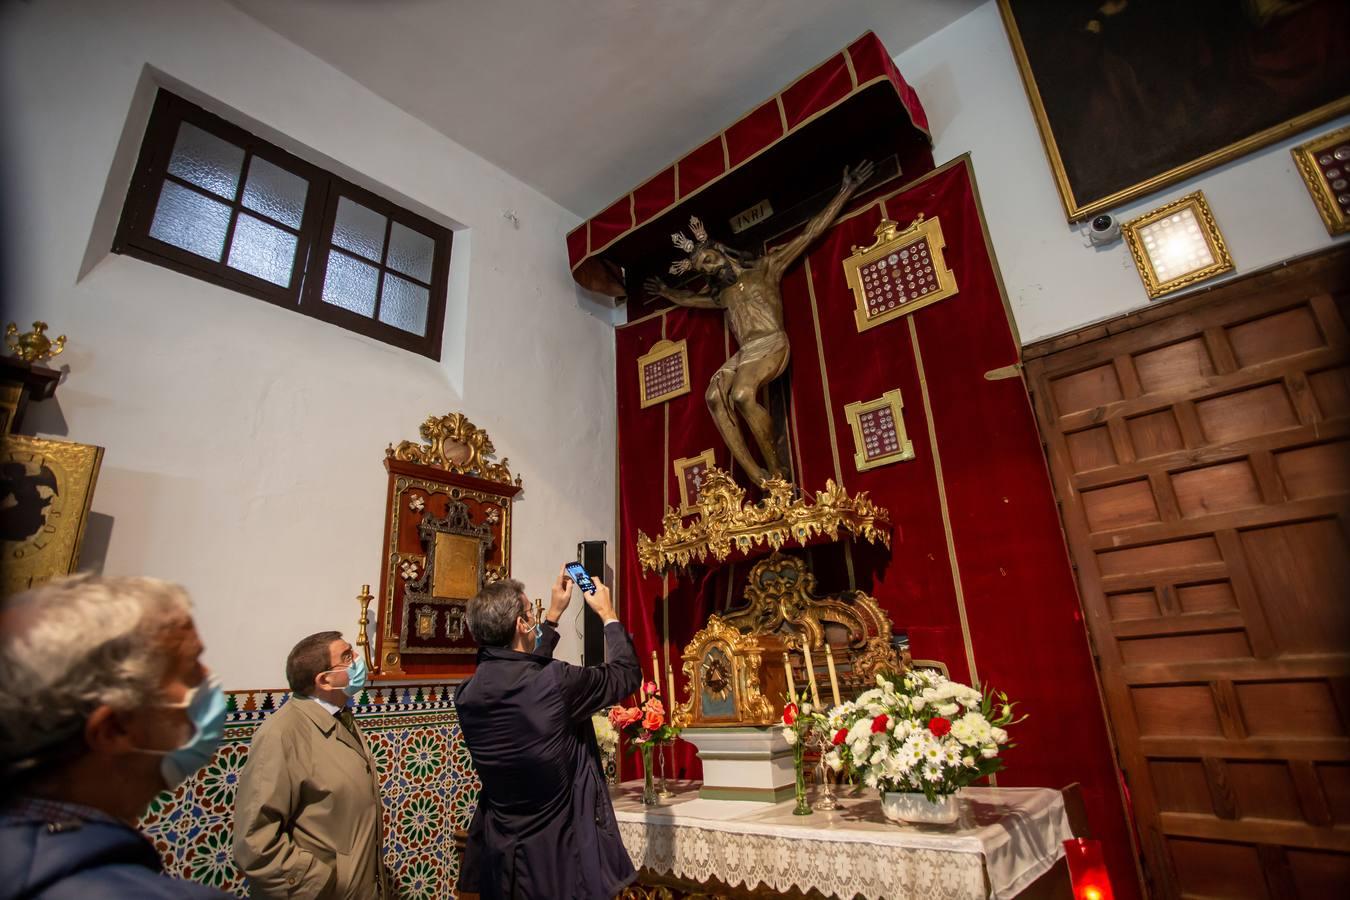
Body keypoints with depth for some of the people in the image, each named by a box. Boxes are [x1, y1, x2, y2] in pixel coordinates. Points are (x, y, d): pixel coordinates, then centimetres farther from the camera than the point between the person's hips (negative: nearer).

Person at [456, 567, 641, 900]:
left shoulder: (466, 694, -9)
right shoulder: (556, 682, -27)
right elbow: (627, 673, -10)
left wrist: (554, 615, 17)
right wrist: (608, 614, 3)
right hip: (565, 862, -6)